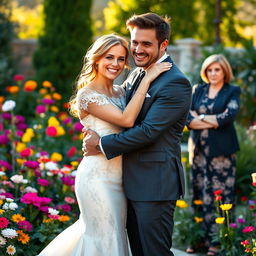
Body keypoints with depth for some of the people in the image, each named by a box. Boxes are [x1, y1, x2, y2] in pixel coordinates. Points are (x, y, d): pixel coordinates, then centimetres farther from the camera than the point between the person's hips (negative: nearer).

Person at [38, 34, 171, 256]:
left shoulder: (120, 92, 11)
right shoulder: (87, 94, -12)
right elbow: (126, 119, -22)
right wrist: (147, 79, -18)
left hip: (118, 177, 7)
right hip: (99, 177, -7)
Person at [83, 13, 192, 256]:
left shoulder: (176, 83, -16)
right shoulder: (136, 75, 12)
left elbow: (148, 131, -21)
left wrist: (101, 144, -12)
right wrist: (93, 134, 3)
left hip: (155, 184, -9)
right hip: (131, 181, 9)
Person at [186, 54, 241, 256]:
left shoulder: (232, 92, 4)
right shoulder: (198, 90, 12)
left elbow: (228, 117, -12)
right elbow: (188, 119, 0)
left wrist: (201, 117, -5)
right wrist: (214, 122, -10)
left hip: (221, 150, -3)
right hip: (199, 148, 3)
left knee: (221, 194, -3)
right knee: (199, 194, 4)